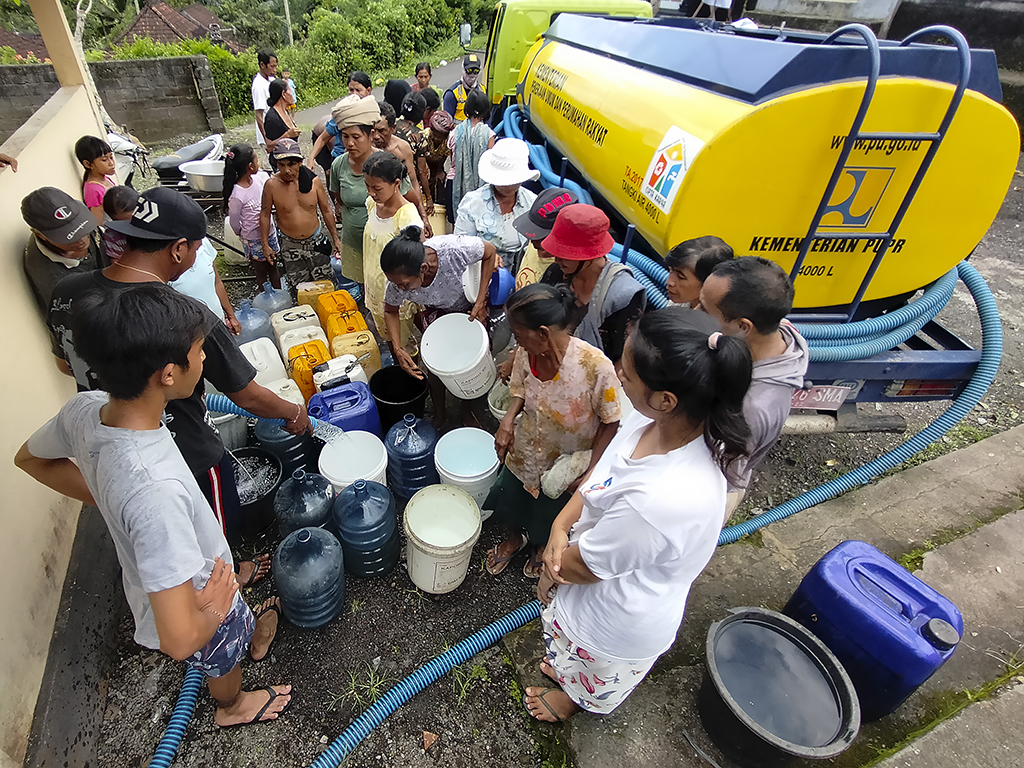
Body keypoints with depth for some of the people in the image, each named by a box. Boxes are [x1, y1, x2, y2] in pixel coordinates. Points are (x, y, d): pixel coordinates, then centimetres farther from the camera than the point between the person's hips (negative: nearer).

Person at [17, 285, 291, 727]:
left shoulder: (84, 410, -24)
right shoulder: (155, 492, -48)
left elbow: (30, 458, 2)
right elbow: (179, 639, -43)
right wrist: (216, 608, -22)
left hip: (159, 580, 6)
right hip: (199, 603, -5)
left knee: (236, 626, 37)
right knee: (223, 659, 30)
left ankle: (253, 636, 70)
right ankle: (232, 706, 62)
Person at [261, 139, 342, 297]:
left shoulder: (314, 181, -11)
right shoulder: (271, 185, -15)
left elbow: (326, 211, 1)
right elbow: (265, 214, -2)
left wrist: (336, 238, 4)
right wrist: (265, 245, -1)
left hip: (316, 241, 1)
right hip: (290, 245, -1)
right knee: (298, 290, 8)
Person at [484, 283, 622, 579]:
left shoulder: (596, 366, -37)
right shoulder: (526, 353, -22)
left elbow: (610, 422, -20)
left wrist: (590, 470, -22)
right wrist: (508, 420, -19)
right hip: (525, 452, 4)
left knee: (549, 521, 25)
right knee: (509, 505, 28)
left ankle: (542, 547, 64)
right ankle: (515, 538, 65)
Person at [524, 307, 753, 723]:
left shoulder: (661, 500, -46)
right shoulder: (654, 421, -22)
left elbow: (584, 565, -28)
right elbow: (600, 473, -6)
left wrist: (551, 570, -7)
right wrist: (561, 525, -19)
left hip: (622, 618, -6)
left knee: (594, 676, 32)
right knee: (576, 650, 38)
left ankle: (574, 698, 65)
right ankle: (567, 668, 70)